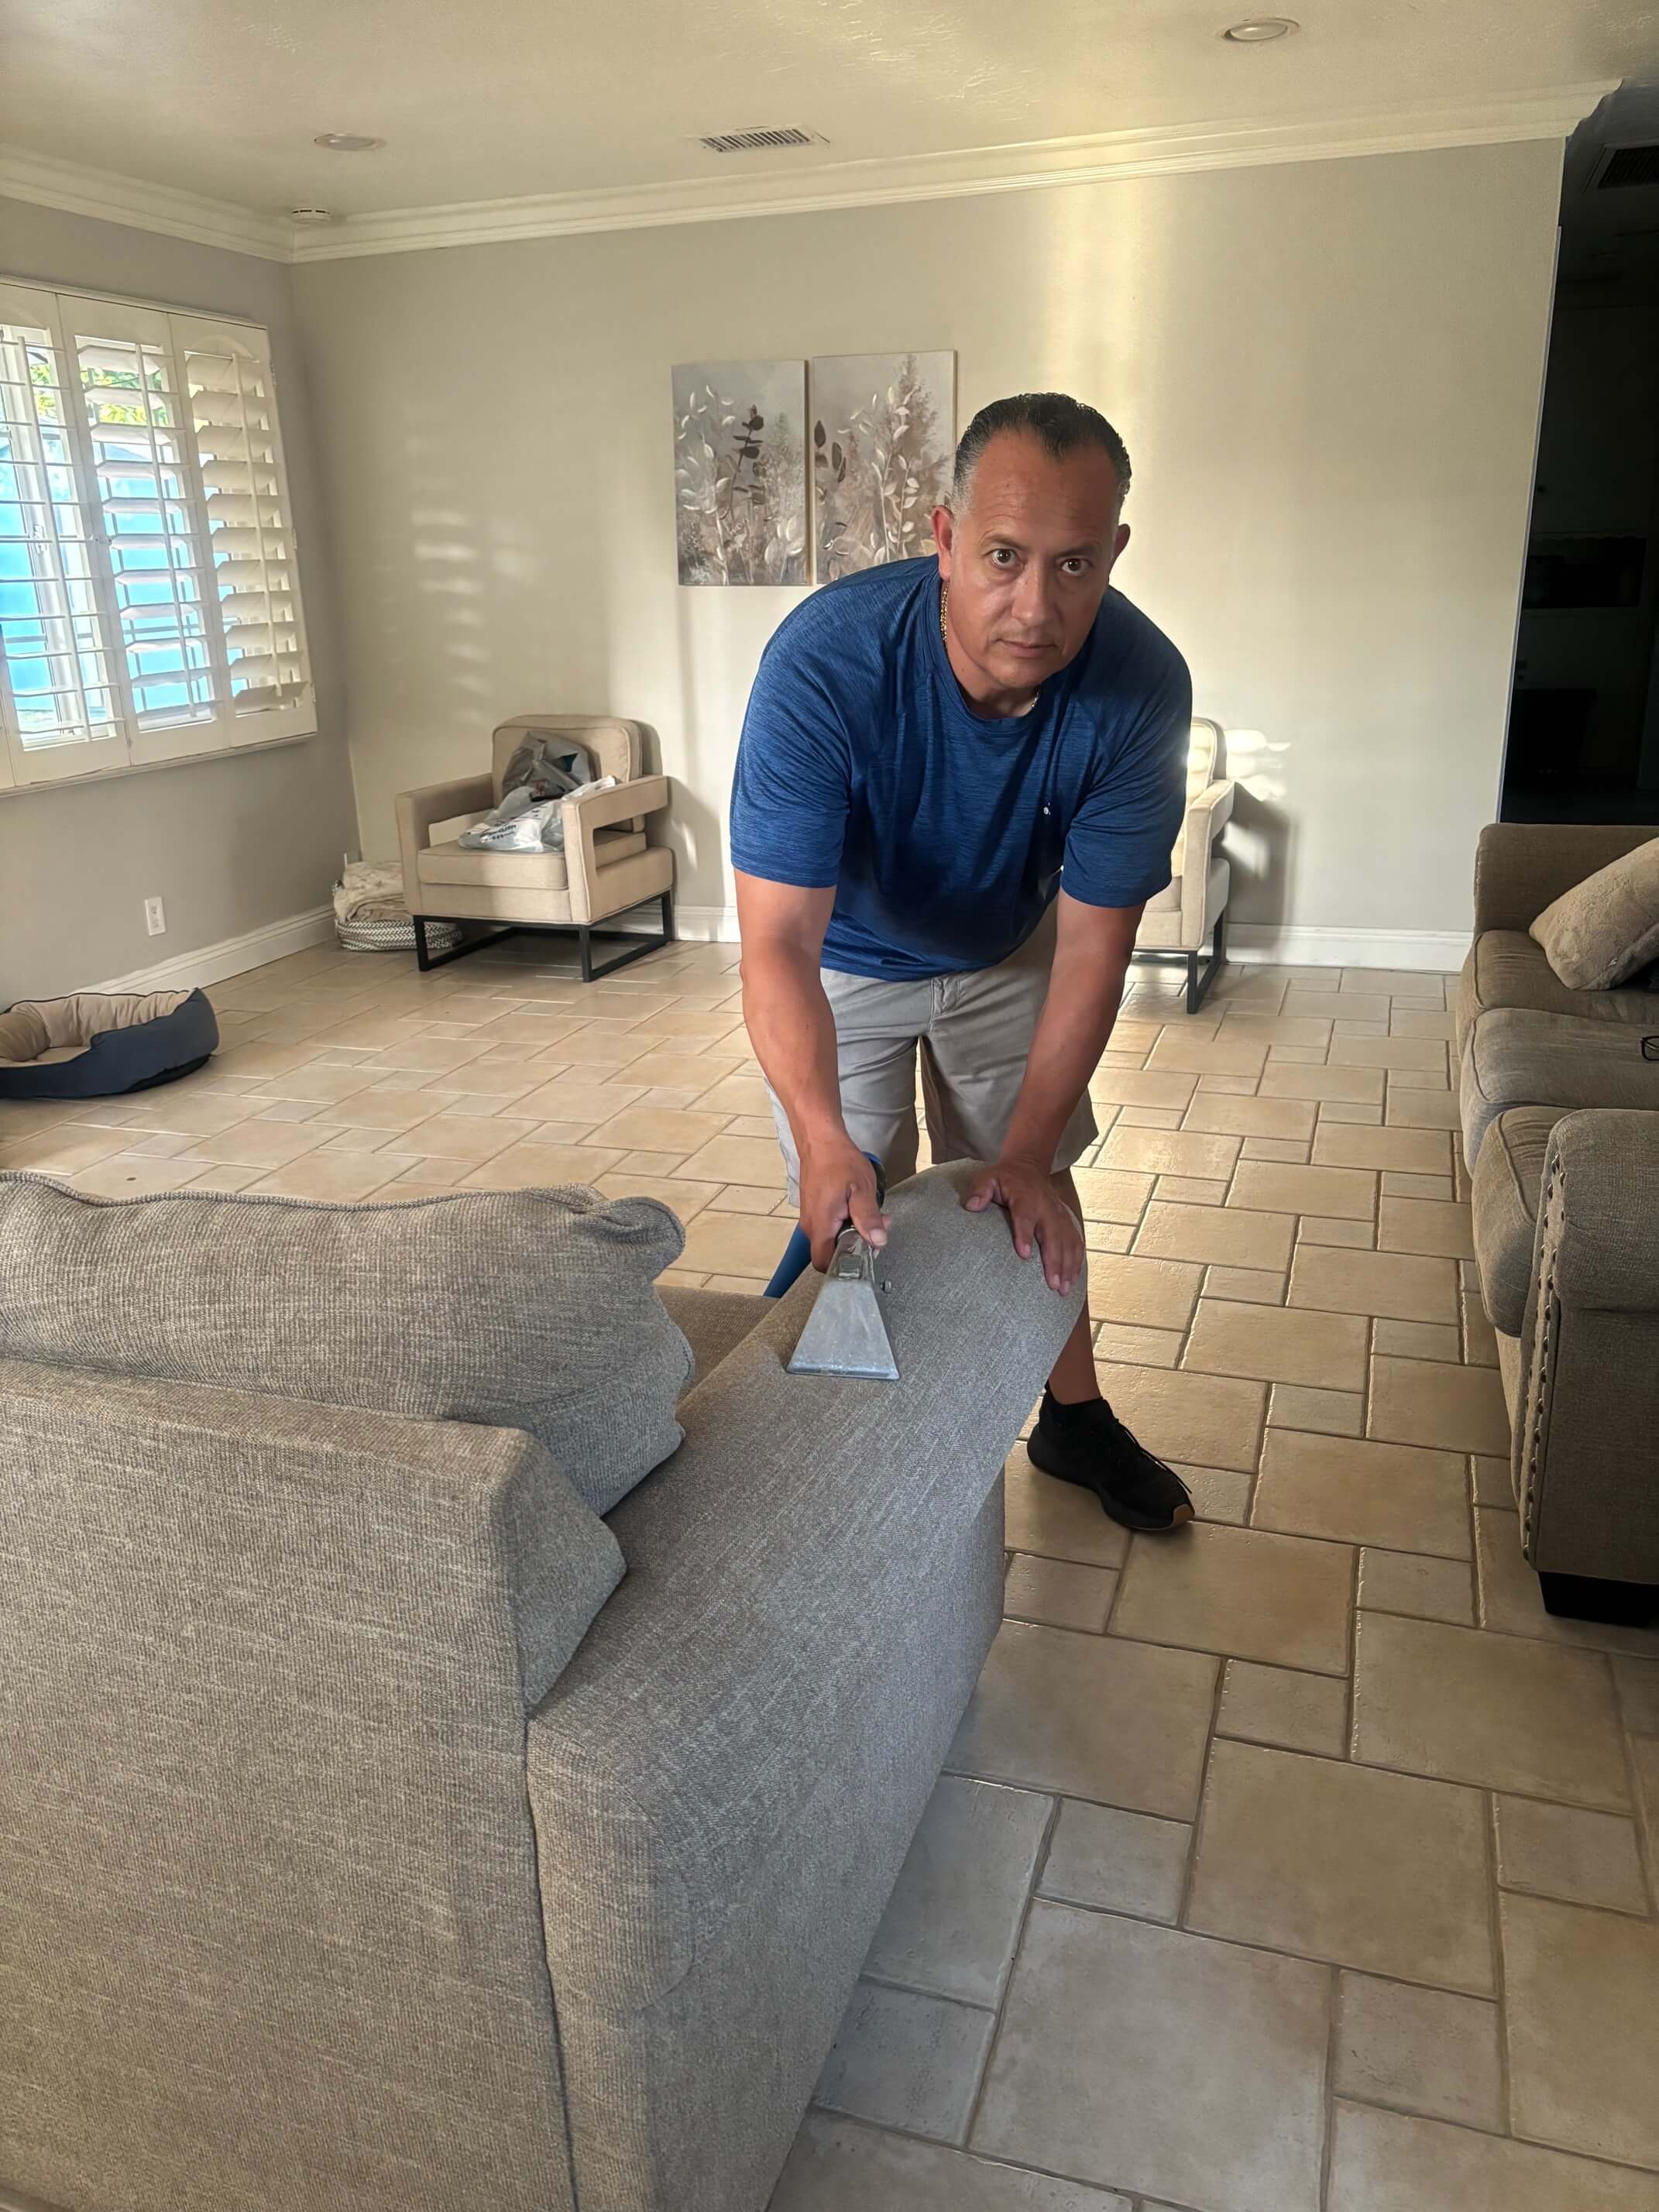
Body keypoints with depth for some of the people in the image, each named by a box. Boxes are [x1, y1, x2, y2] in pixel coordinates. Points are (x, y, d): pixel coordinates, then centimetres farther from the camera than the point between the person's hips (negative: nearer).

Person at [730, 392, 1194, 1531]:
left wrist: (1029, 1151, -31)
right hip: (841, 961, -2)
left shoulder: (1140, 686, -30)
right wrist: (824, 1141, -52)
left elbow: (1093, 946, -25)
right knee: (853, 1219, 2)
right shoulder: (826, 663, -38)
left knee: (1037, 1190, 13)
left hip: (1004, 950, 3)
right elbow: (778, 943, -39)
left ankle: (1075, 1417, 35)